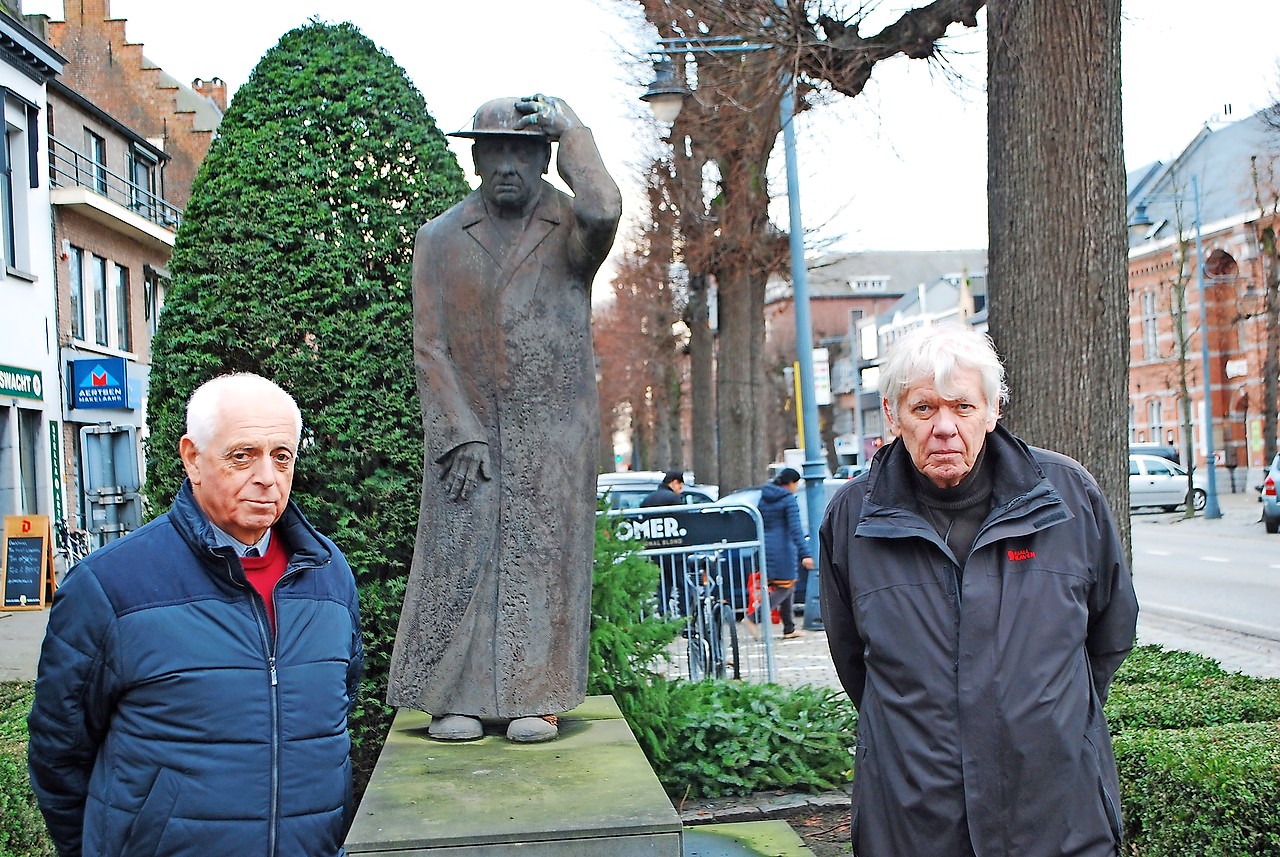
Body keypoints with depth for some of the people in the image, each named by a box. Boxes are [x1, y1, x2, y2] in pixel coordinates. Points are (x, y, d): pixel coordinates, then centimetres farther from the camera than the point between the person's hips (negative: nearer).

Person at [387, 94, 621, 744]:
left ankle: (534, 700, 8)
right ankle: (454, 700, 7)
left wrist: (569, 128, -9)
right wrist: (462, 435, -7)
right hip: (465, 429, 1)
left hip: (553, 437, -1)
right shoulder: (439, 238, 10)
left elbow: (602, 210, -23)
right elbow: (429, 348, 4)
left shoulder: (568, 230, 4)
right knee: (458, 559, -1)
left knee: (542, 560, 0)